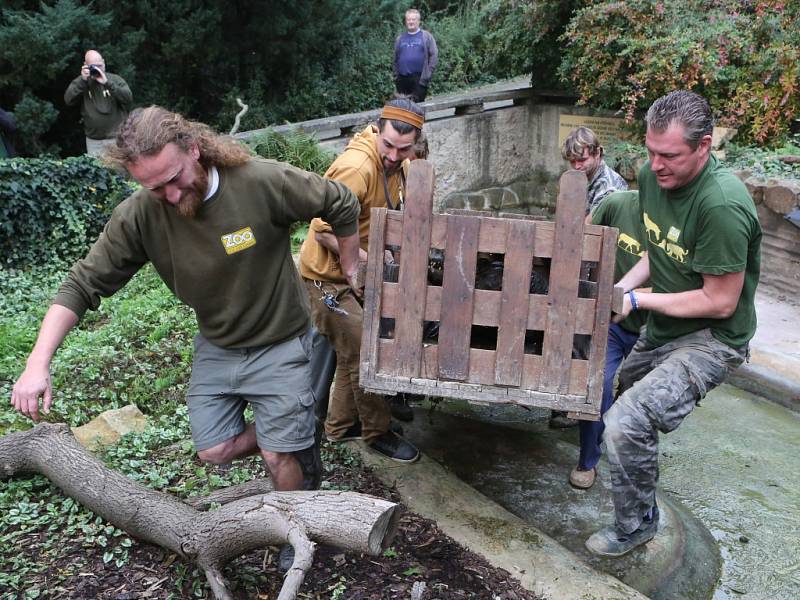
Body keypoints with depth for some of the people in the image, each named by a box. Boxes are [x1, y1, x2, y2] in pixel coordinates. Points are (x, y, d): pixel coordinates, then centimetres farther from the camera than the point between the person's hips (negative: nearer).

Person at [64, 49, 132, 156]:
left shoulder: (115, 79, 2)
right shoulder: (80, 82, 7)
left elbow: (128, 98, -14)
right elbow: (68, 100, -7)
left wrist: (107, 83, -22)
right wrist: (83, 80, -15)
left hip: (117, 138, -2)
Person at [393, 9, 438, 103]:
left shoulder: (426, 36, 4)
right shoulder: (400, 38, 15)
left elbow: (434, 56, -2)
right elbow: (395, 59, 19)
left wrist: (427, 75, -9)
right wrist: (396, 76, 9)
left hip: (419, 79, -4)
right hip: (402, 80, 4)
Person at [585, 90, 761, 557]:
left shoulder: (722, 205, -31)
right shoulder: (652, 175, -6)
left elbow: (720, 302, -26)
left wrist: (638, 300, -21)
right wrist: (623, 286, -6)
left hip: (710, 340, -9)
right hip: (663, 329, 9)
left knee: (628, 423, -23)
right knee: (625, 390, 28)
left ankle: (636, 524, 5)